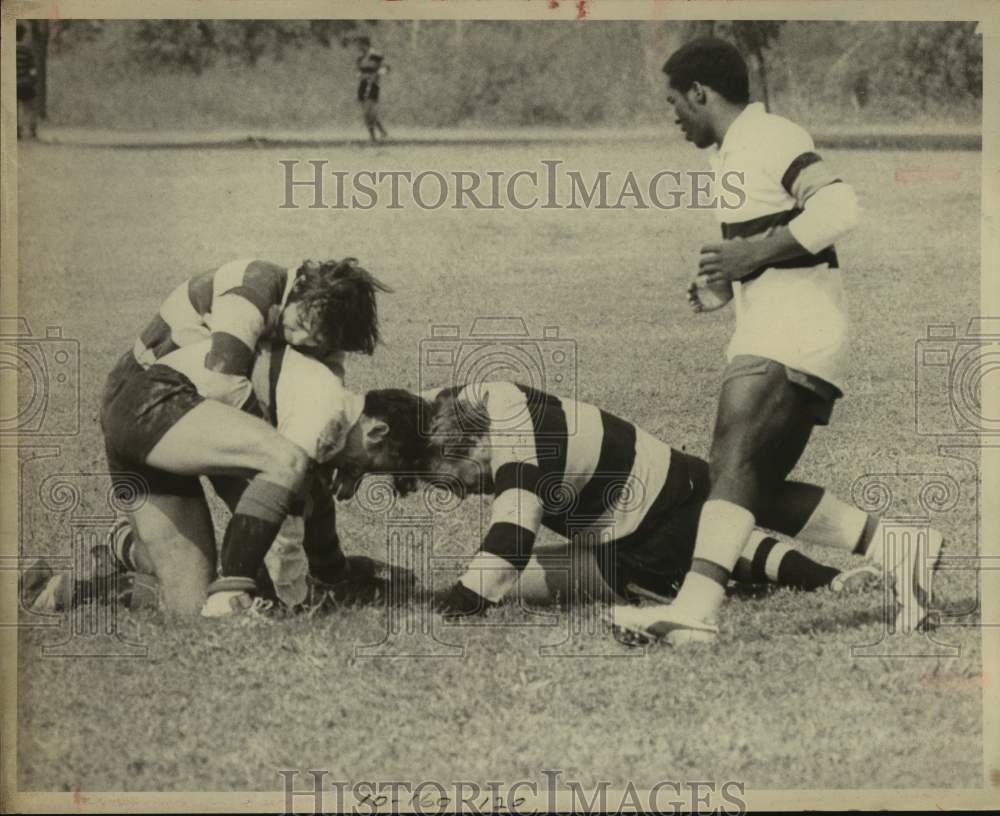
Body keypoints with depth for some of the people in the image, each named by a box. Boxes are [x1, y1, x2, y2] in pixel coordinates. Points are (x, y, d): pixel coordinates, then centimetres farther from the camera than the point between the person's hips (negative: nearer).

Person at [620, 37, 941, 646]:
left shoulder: (768, 138, -7)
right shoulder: (736, 154, 25)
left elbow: (840, 208, -22)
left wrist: (755, 254, -18)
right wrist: (730, 287, 20)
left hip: (792, 332, -11)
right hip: (771, 334, 11)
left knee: (733, 464, -24)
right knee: (761, 493, 5)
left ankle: (696, 609, -38)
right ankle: (899, 551, 6)